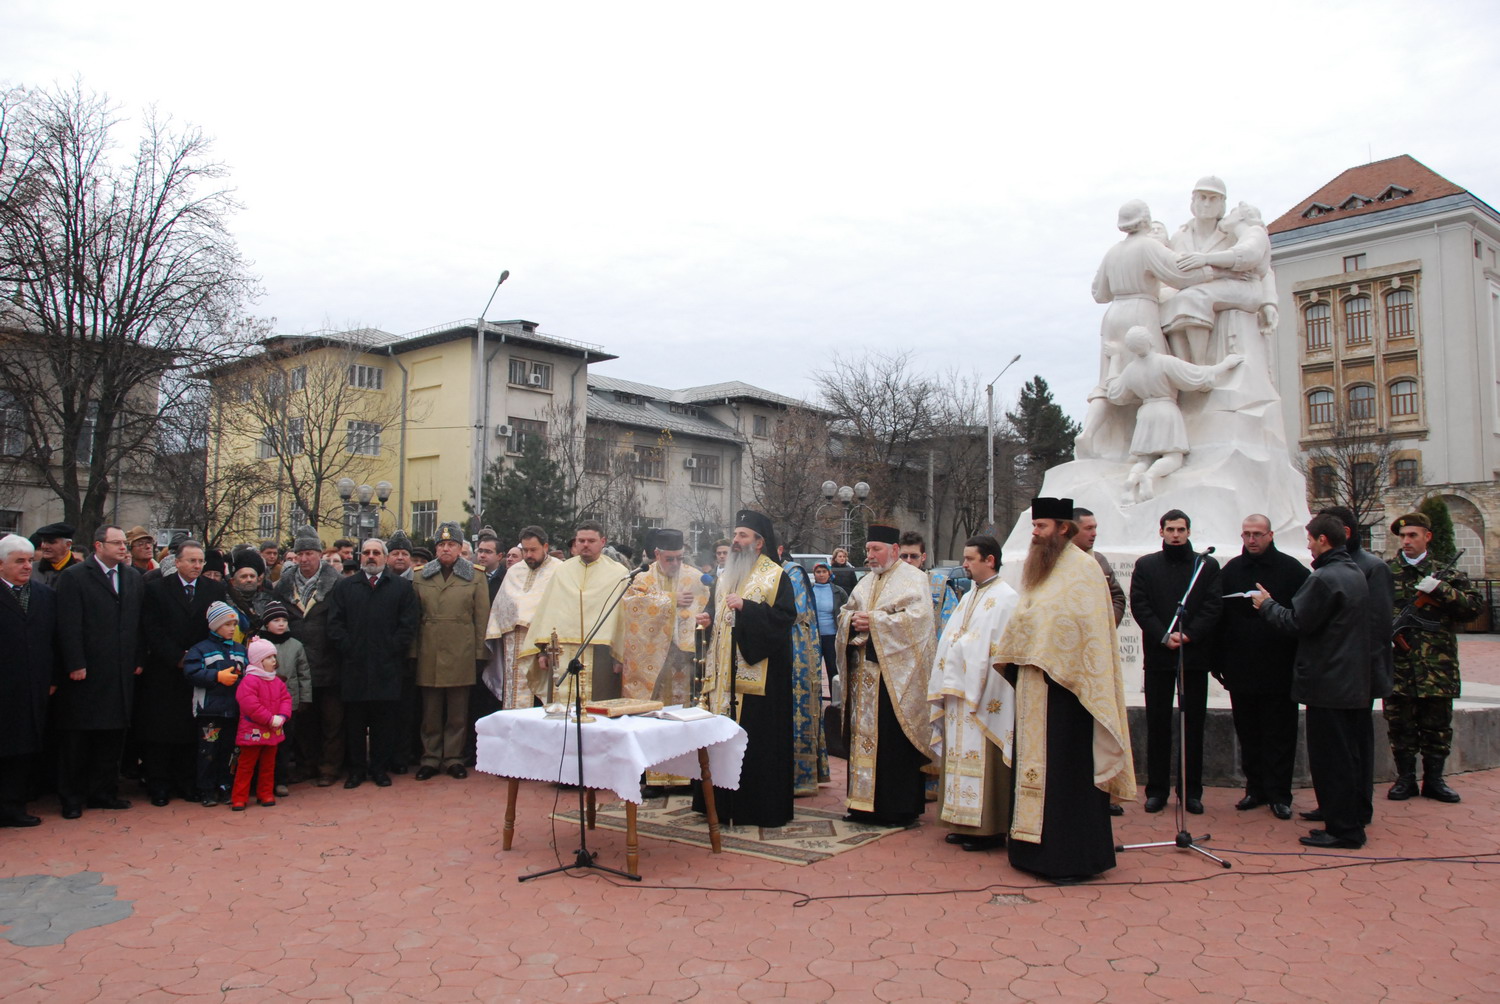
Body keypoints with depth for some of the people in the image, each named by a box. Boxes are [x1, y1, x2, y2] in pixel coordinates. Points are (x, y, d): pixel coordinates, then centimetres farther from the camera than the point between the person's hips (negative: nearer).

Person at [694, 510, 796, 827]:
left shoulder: (776, 576, -4)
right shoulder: (725, 576, 17)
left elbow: (786, 616, -15)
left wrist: (746, 606, -21)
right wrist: (708, 618, 2)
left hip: (758, 672, -7)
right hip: (725, 671, 7)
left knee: (757, 739, -4)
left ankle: (762, 806, 5)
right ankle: (723, 803, 16)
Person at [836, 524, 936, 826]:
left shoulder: (912, 578, -3)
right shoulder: (867, 581, 19)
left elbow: (918, 617, -16)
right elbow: (845, 611, 20)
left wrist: (874, 621, -16)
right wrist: (853, 619, -4)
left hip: (894, 674, -7)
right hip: (864, 671, 7)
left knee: (893, 739, -5)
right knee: (862, 734, 8)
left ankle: (898, 808, 4)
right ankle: (863, 802, 16)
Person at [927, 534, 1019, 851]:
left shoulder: (1005, 598, -9)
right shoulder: (969, 598, 17)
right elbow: (949, 640, 15)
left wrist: (960, 645, -13)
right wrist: (947, 685, 6)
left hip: (985, 696, -8)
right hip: (958, 691, 8)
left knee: (983, 759, -4)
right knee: (961, 757, 10)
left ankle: (989, 829, 4)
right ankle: (965, 823, 18)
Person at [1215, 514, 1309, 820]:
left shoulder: (1292, 570, -2)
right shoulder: (1230, 571, 6)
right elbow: (1218, 617, 6)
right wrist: (1218, 661, 3)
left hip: (1280, 669, -3)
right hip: (1241, 669, 3)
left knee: (1280, 734, 4)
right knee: (1248, 734, 11)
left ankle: (1279, 794, 12)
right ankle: (1256, 789, 22)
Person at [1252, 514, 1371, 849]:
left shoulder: (1323, 579, -20)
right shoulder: (1356, 574, 12)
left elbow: (1296, 624, -18)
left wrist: (1266, 604, -2)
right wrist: (1273, 604, 15)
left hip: (1327, 682, -10)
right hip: (1354, 681, 10)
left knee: (1330, 758, -3)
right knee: (1350, 754, 18)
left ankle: (1342, 829, 2)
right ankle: (1351, 819, 28)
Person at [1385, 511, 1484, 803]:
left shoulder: (1446, 573, 7)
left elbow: (1476, 605, -2)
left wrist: (1440, 589, -14)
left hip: (1437, 666, 1)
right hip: (1398, 662, 0)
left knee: (1437, 724, 8)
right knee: (1400, 724, 4)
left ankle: (1433, 779, 20)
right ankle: (1406, 779, 16)